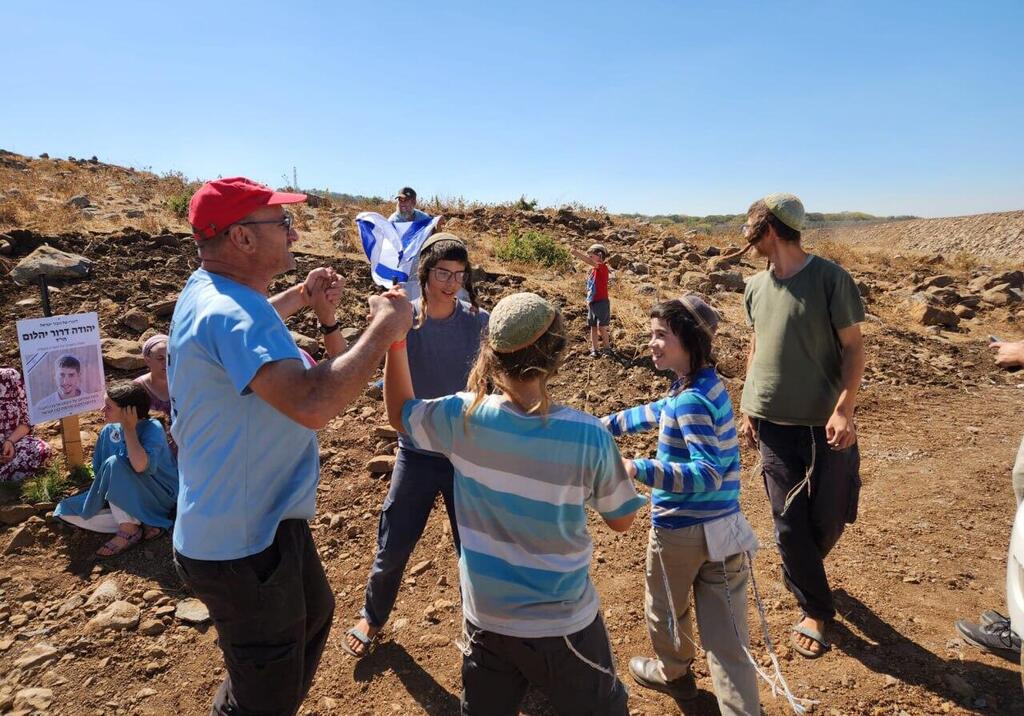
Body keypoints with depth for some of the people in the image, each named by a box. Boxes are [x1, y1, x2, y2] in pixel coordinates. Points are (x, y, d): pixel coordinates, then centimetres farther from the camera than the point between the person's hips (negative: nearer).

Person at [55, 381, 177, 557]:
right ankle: (143, 523, -11)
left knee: (115, 463, -27)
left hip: (159, 498, -8)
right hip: (126, 498, 8)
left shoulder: (152, 428, -20)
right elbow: (99, 471, 10)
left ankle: (129, 530, -17)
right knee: (67, 510, -4)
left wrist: (129, 428, -27)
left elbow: (140, 465, -38)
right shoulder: (109, 430, 0)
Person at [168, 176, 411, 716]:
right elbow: (311, 404, -42)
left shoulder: (211, 292, 5)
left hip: (262, 520, 11)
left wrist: (297, 298, 17)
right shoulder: (229, 314, -30)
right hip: (242, 545, -11)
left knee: (313, 614, 32)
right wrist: (384, 329, -31)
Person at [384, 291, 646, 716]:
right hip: (562, 626, -2)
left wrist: (395, 339, 4)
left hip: (485, 620, 3)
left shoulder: (463, 417, -18)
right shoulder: (587, 436, -24)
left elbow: (400, 413, 4)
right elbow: (622, 521, -8)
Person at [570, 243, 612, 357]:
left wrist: (578, 253, -37)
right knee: (593, 327, 10)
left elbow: (591, 262, -31)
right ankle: (594, 349, 16)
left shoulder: (603, 268, -11)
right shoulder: (591, 271, 13)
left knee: (601, 327, -7)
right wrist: (588, 300, 16)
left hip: (602, 302, -8)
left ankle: (607, 348, 6)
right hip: (592, 303, 8)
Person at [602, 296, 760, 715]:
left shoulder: (691, 400, -23)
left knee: (664, 610, 23)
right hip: (722, 527, 7)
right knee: (727, 636, 11)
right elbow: (655, 414, 21)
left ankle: (673, 673, 48)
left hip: (680, 529, -7)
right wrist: (604, 425, 27)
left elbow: (708, 474, -30)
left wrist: (638, 470, -37)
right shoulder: (707, 385, 5)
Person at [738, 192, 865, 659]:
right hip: (773, 422, 4)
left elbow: (853, 347, -7)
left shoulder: (830, 278, -10)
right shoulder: (756, 287, 5)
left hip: (824, 423, -3)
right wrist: (748, 409, 12)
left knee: (828, 519, 7)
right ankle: (815, 609, 24)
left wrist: (844, 409, -16)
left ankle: (801, 573, 39)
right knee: (789, 522, 5)